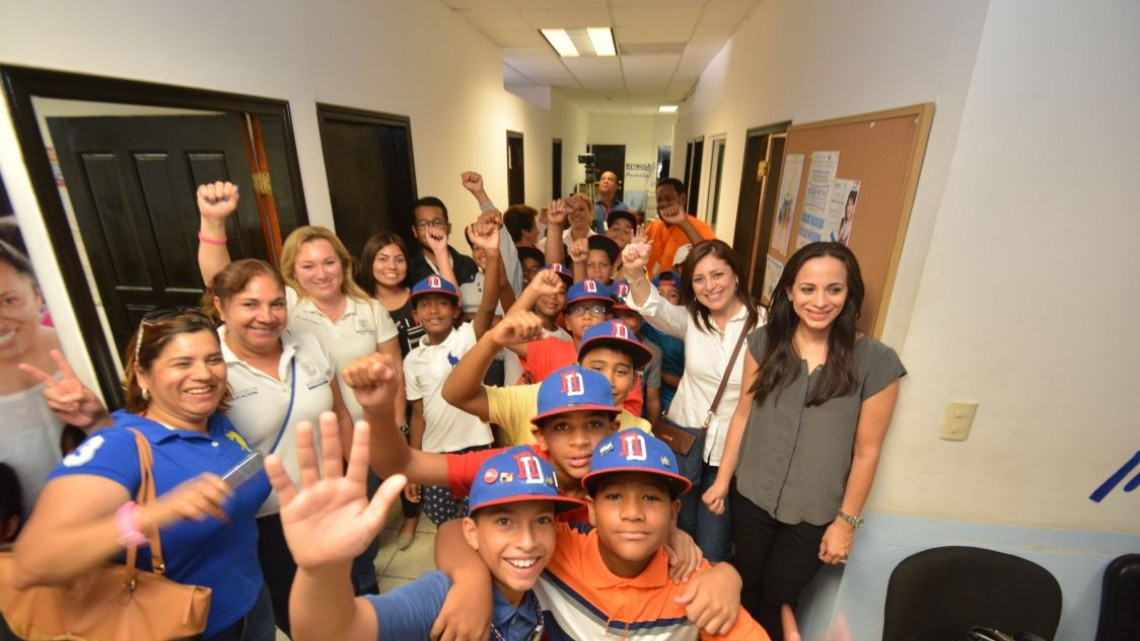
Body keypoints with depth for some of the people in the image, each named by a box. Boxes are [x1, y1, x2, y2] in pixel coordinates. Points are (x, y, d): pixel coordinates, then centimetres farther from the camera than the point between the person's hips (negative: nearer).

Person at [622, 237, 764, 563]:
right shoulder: (691, 320, -2)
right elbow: (653, 308, -22)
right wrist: (636, 273, -43)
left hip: (732, 450, -3)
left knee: (712, 551, 9)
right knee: (679, 533, 22)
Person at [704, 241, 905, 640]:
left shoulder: (876, 362, -16)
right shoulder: (765, 342, -10)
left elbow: (867, 451, -9)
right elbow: (743, 414, -3)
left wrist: (847, 521, -4)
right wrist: (722, 479, 1)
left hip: (815, 514, -2)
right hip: (751, 497, 2)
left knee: (778, 600, 20)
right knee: (745, 590, 23)